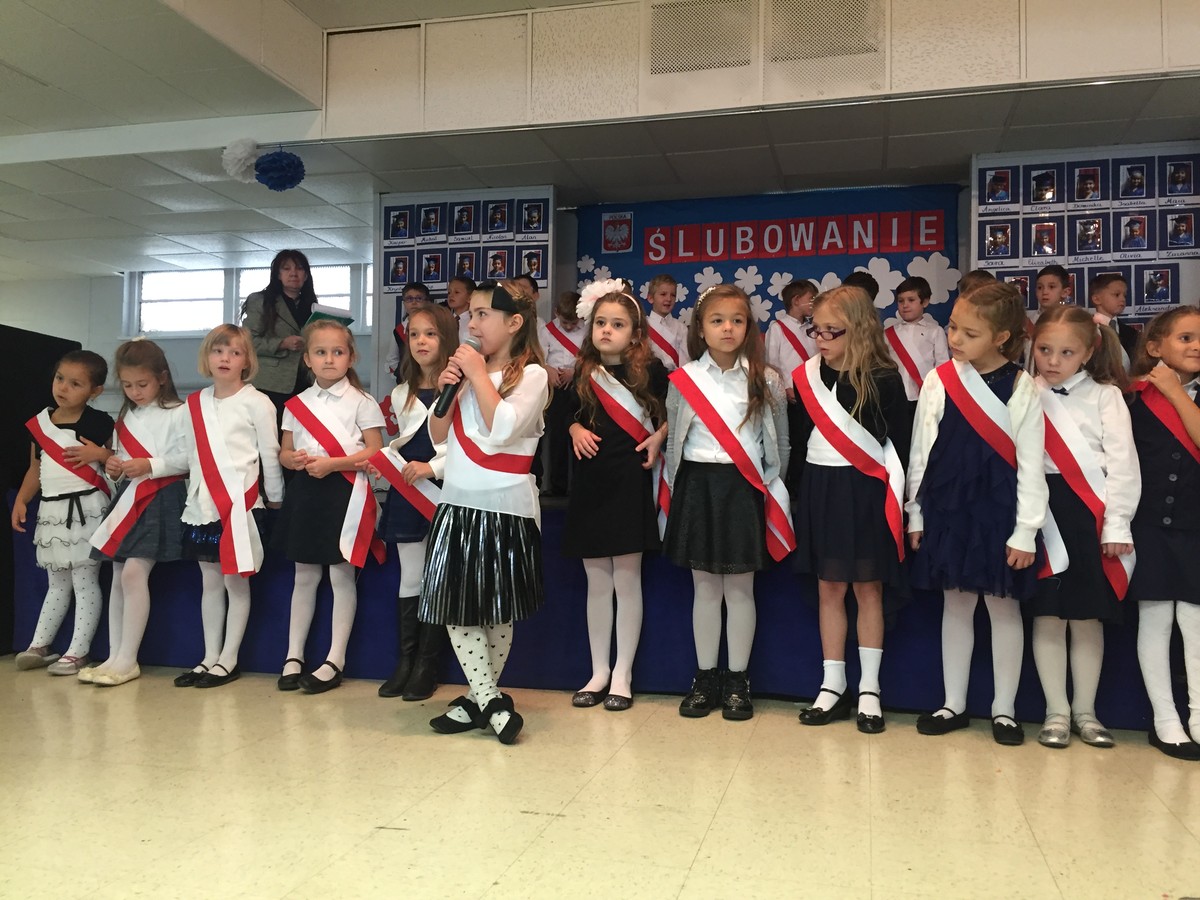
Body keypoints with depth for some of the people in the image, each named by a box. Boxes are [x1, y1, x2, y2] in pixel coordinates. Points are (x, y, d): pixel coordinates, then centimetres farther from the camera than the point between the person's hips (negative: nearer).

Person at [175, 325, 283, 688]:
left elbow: (270, 454, -2)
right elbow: (192, 454, 16)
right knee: (210, 582, 11)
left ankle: (228, 659, 9)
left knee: (235, 581, 1)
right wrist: (194, 494, 16)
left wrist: (274, 498, 2)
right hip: (202, 505, 5)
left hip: (240, 503, -5)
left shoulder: (256, 402, -5)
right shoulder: (196, 404, 10)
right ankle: (209, 657, 19)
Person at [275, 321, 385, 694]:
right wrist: (294, 459, -10)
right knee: (304, 576, 12)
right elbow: (284, 452, 13)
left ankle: (335, 660, 9)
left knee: (342, 576, 1)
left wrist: (332, 463, -19)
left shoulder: (361, 402, -3)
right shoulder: (297, 404, 9)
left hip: (344, 493, -4)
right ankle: (293, 655, 20)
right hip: (305, 492, 4)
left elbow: (374, 452, -8)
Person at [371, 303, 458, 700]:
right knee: (410, 578, 11)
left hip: (443, 492, -5)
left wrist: (433, 468, -17)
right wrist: (383, 461, -1)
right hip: (406, 495, 5)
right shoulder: (401, 394, 13)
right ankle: (405, 661, 19)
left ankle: (427, 666, 13)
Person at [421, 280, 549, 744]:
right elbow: (439, 436, 12)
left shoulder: (531, 375, -5)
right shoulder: (467, 370, 12)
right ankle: (490, 701, 9)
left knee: (498, 610, 5)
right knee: (456, 607, 1)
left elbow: (502, 428, -21)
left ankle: (480, 697, 18)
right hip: (457, 504, 6)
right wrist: (445, 390, -2)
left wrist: (479, 375, -13)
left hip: (505, 508, -5)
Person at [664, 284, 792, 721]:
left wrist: (771, 486, 6)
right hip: (698, 485, 1)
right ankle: (705, 677, 20)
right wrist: (677, 488, 10)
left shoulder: (766, 380, 0)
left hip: (746, 488, -1)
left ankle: (737, 681, 17)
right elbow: (674, 441, 10)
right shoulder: (684, 380, 2)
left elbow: (779, 443, 8)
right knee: (705, 586, 9)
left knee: (740, 587, 5)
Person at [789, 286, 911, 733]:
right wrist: (794, 493, 5)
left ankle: (869, 689, 18)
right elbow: (797, 441, 7)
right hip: (820, 490, 3)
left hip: (867, 492, -3)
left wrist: (896, 496, -10)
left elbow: (900, 443, -5)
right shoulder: (806, 378, 2)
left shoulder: (884, 380, -7)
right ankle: (832, 686, 20)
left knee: (868, 588, 7)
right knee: (829, 589, 10)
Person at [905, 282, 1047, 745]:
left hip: (999, 512, -2)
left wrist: (1025, 532, -7)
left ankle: (1004, 709, 23)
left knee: (1003, 606, 9)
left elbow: (1031, 465, -5)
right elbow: (921, 451, 4)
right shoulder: (938, 381, -1)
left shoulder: (1022, 389, -6)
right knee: (956, 604, 12)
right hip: (948, 509, 2)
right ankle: (954, 704, 24)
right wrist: (916, 514, 4)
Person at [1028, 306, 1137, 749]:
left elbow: (1122, 462, -2)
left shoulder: (1105, 396, 3)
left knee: (1087, 617, 9)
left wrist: (1116, 524, -7)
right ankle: (1057, 712, 18)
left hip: (1089, 514, 0)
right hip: (1040, 512, 1)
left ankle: (1084, 711, 23)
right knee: (1047, 616, 5)